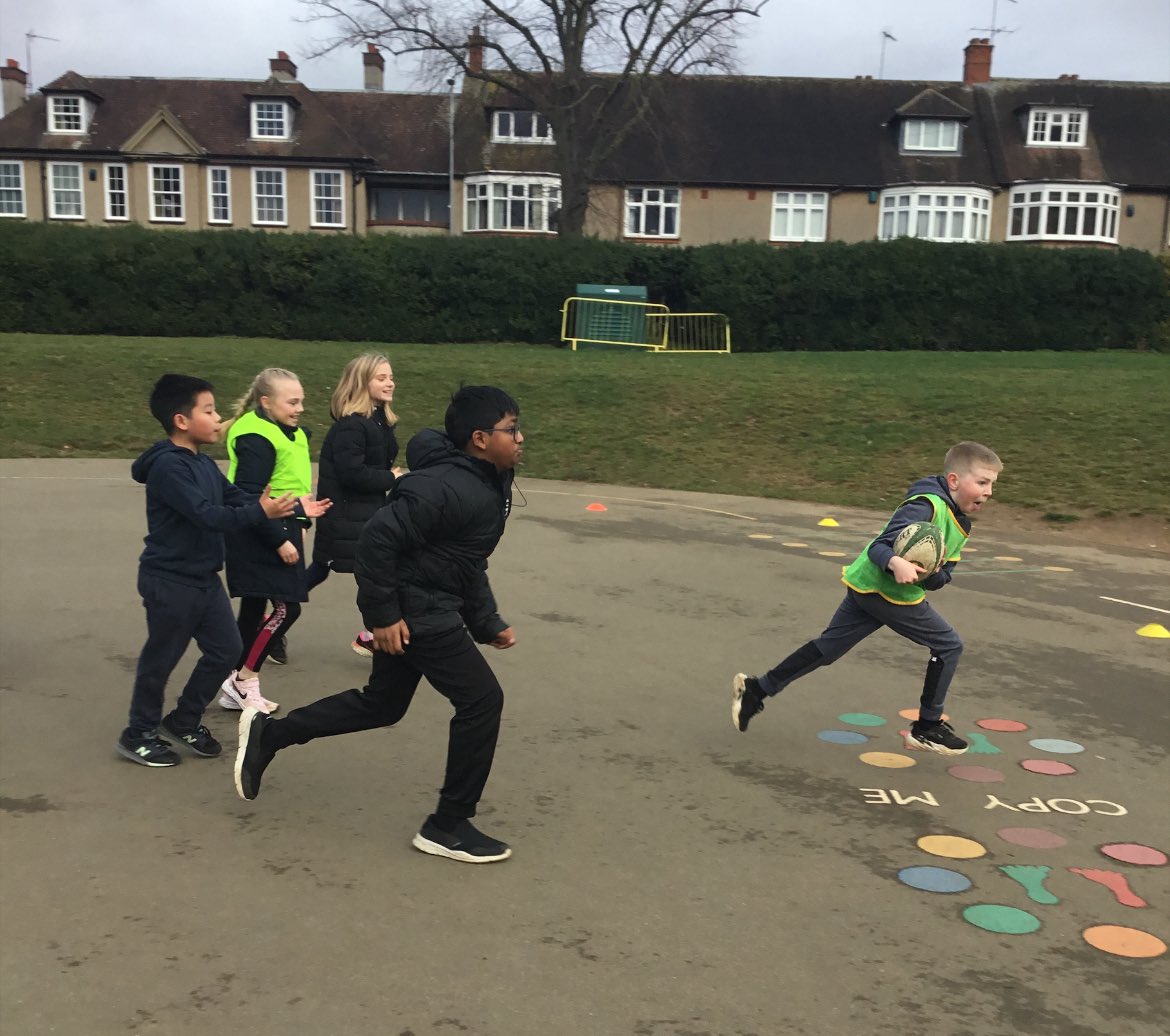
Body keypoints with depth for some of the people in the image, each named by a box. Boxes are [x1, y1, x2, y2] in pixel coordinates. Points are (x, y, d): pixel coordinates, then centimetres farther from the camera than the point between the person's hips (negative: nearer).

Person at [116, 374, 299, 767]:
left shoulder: (204, 464, 9)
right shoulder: (167, 466, -21)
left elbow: (236, 497, 5)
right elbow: (206, 515, -29)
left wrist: (287, 507, -7)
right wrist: (261, 512, -33)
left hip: (205, 579, 9)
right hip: (169, 582, -9)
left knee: (225, 649, 12)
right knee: (161, 658, 5)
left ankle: (184, 721, 28)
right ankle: (139, 735, 23)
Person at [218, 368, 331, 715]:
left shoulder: (290, 434, 11)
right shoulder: (256, 440, -19)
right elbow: (249, 498, -22)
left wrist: (301, 518, 14)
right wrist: (280, 540, -21)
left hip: (280, 531, 10)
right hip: (259, 538, -10)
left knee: (254, 608, 14)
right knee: (286, 607, -8)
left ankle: (237, 686, 23)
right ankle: (244, 680, 3)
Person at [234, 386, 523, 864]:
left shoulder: (489, 486, 7)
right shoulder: (448, 487, -25)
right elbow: (378, 538, -27)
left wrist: (488, 624, 13)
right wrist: (383, 614, -22)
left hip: (432, 607, 10)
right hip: (416, 611, -10)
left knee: (381, 704, 20)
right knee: (481, 700, -6)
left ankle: (267, 734, 31)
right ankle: (448, 826, 7)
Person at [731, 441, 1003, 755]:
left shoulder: (961, 526, 11)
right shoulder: (926, 506, -19)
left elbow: (941, 579, 8)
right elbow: (878, 546, -24)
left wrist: (932, 575, -15)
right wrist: (896, 563, -44)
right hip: (882, 590, -9)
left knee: (827, 648, 12)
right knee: (949, 646, 1)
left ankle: (757, 690, 17)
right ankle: (927, 728, 12)